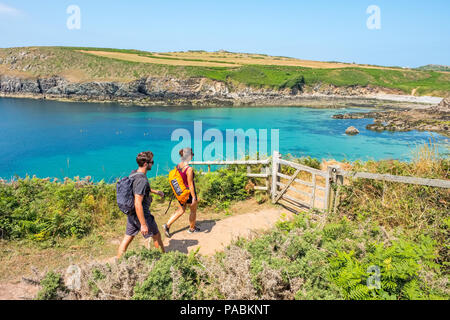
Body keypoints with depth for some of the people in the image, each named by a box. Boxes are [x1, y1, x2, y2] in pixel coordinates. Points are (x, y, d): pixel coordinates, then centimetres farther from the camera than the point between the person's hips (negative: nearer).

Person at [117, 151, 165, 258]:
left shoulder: (133, 173, 1)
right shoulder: (142, 180, -28)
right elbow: (138, 204, -31)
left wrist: (155, 191, 27)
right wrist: (143, 224, -27)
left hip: (132, 214, 8)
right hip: (142, 215, -8)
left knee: (127, 239, 15)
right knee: (156, 236, 15)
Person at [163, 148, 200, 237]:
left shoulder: (178, 166, -3)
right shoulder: (189, 169, -25)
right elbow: (190, 184, -23)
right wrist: (194, 197, -16)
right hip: (189, 193, -7)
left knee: (180, 210, 21)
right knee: (193, 211, 17)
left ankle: (167, 225, 11)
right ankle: (192, 228, 34)